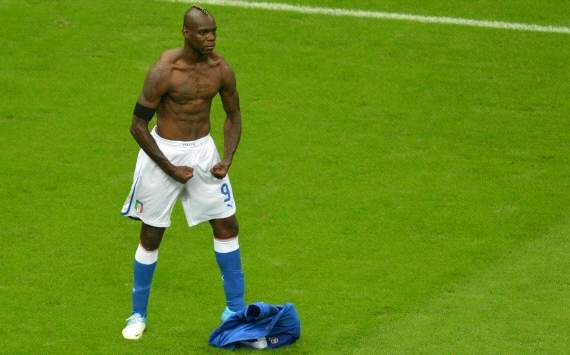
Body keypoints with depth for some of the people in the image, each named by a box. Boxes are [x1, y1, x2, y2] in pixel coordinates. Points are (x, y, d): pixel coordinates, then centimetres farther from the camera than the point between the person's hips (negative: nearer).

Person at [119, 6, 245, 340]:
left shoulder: (221, 69, -7)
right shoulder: (164, 71, -22)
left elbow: (234, 115, 8)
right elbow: (138, 125, -17)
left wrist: (227, 158, -7)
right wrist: (171, 169, -16)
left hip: (204, 150, 4)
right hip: (164, 151, -4)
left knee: (227, 226, 4)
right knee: (151, 235, 5)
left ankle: (235, 310, 17)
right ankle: (139, 315, 20)